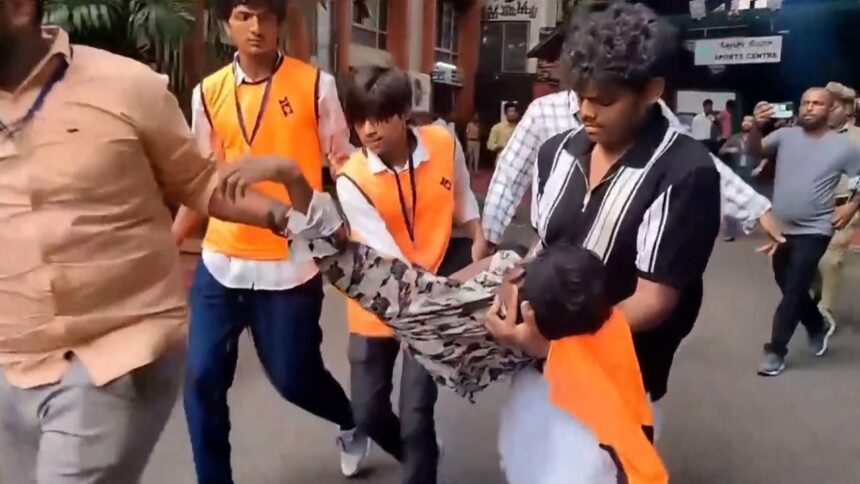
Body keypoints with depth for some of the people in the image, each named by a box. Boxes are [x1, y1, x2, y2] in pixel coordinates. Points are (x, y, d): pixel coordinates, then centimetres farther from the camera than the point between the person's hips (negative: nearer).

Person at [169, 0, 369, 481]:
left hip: (290, 263, -3)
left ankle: (352, 421, 42)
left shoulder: (316, 85, -3)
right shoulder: (208, 94, 6)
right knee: (202, 379, 5)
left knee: (293, 378, 8)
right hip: (221, 262, 4)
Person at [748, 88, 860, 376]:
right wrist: (757, 127, -35)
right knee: (788, 288, 18)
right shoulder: (785, 135, -2)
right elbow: (755, 152, -17)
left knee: (793, 292, -3)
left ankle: (776, 350, 9)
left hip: (813, 231, -4)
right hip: (781, 228, 4)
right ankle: (818, 326, 44)